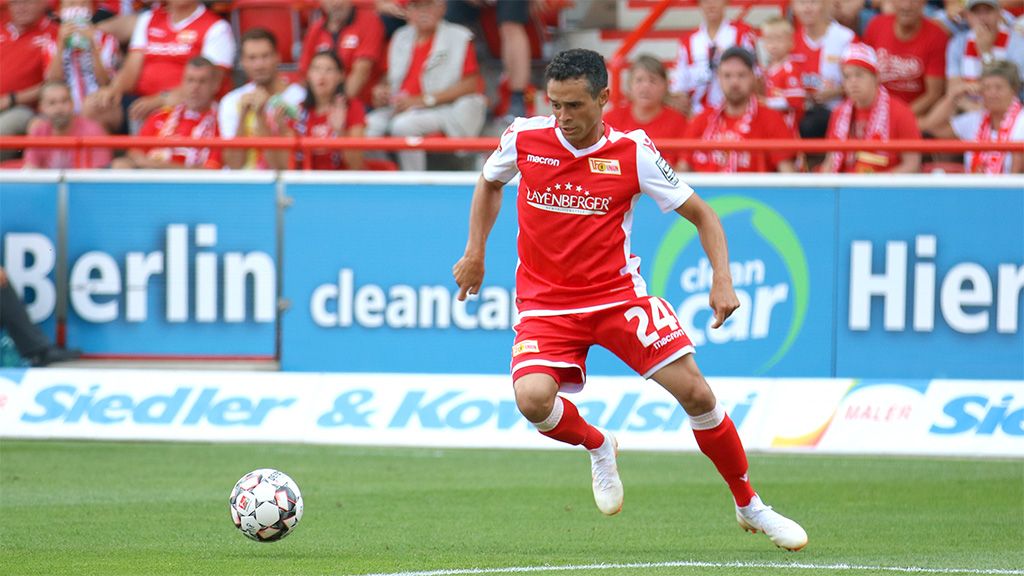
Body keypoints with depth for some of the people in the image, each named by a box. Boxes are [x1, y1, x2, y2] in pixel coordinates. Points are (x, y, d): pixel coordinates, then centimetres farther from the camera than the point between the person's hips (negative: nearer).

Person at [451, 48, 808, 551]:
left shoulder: (633, 152, -10)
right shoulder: (524, 138, -5)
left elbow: (700, 214, 0)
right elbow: (489, 182, 19)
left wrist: (722, 280, -13)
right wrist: (475, 253, 13)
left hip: (617, 293, -1)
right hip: (545, 302, 1)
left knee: (694, 392, -10)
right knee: (532, 399, -26)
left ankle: (749, 506, 12)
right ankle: (598, 446, 10)